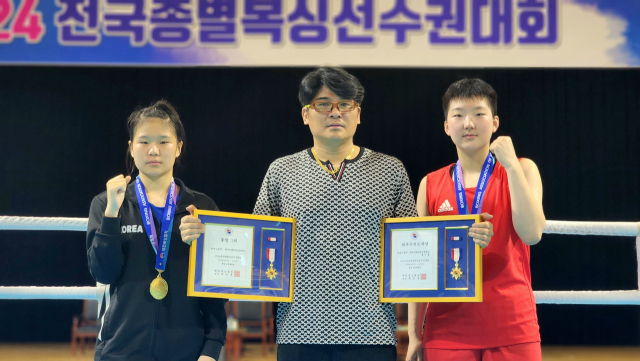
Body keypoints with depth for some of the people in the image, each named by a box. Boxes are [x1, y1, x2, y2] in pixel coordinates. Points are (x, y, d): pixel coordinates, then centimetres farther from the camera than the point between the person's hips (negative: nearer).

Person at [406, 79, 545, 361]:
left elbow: (532, 234, -11)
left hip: (511, 328, -1)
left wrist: (511, 165, -11)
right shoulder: (431, 185, 7)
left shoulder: (521, 170, 5)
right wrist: (414, 333, 4)